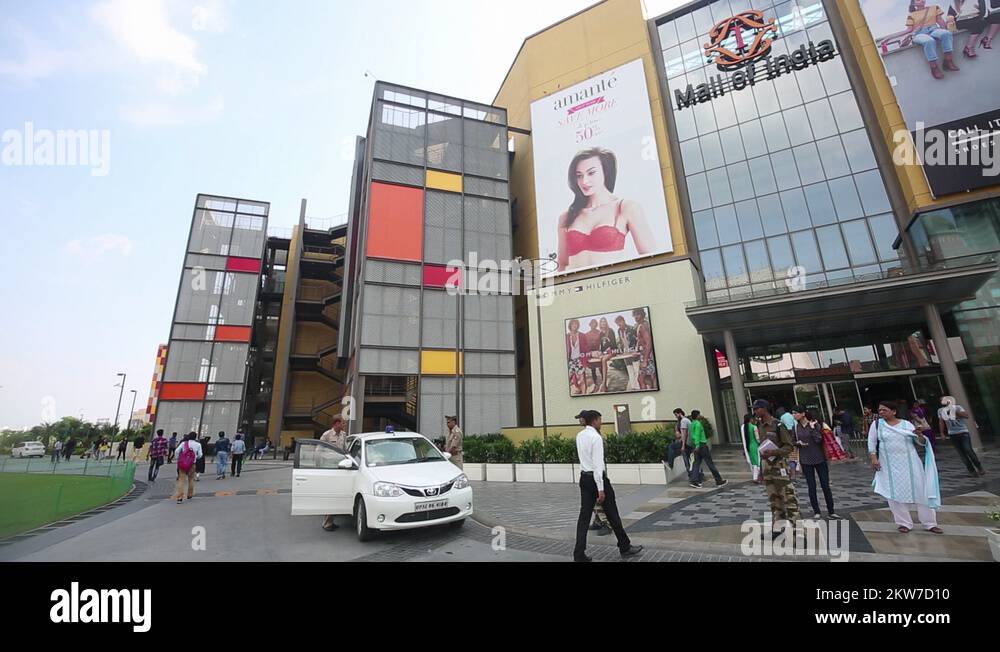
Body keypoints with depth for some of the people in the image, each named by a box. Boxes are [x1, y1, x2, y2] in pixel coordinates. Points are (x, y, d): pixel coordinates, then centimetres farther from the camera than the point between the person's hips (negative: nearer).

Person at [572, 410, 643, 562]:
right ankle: (625, 547, 28)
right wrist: (601, 489, -21)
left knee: (584, 515, 8)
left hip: (584, 478, 7)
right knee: (612, 513, 11)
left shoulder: (579, 436, 6)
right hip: (597, 477, -7)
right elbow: (597, 464, -22)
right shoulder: (596, 437, -18)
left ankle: (579, 554, 7)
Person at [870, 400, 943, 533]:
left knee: (920, 491, 8)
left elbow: (921, 443, 2)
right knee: (895, 493, 3)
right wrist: (874, 458, -8)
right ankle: (904, 523, 15)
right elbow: (871, 442, 1)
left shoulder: (906, 424, -1)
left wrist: (920, 435, -19)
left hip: (910, 463, 1)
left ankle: (930, 523, 23)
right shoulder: (877, 424, -3)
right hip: (890, 465, -1)